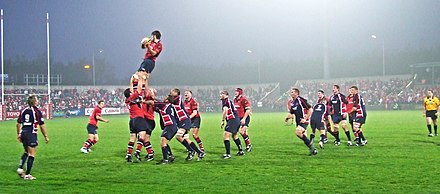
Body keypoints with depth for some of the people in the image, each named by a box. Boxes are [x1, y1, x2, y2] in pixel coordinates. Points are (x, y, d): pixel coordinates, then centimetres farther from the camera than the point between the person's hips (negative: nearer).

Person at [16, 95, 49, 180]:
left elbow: (18, 123, 13)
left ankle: (20, 168, 9)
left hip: (23, 133, 6)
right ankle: (27, 175, 0)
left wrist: (18, 134, 24)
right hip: (31, 134, -6)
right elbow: (42, 125, -8)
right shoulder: (37, 111, -7)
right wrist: (46, 136, 0)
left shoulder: (23, 111, 9)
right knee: (31, 155, 0)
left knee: (26, 152, 25)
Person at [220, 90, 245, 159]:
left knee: (225, 136, -12)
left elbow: (225, 110, -23)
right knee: (234, 136, 26)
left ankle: (228, 154, -15)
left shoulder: (225, 101, -10)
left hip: (232, 120, -10)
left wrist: (222, 121, -20)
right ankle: (241, 151, 36)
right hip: (237, 119, 10)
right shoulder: (229, 101, 19)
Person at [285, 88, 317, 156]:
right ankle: (313, 150, 16)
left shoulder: (301, 100, -11)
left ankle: (310, 143, -12)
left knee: (298, 132, -28)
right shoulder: (292, 103, 14)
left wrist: (305, 119, -17)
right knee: (304, 137, 8)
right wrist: (287, 117, 0)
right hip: (298, 122, 9)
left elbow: (310, 109, -12)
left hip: (303, 121, -9)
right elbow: (291, 114, 22)